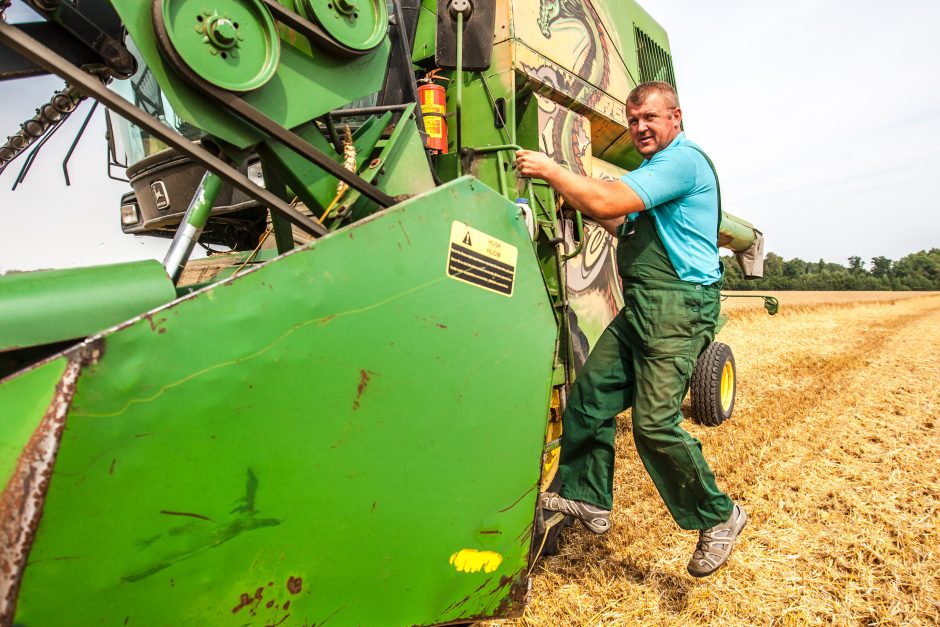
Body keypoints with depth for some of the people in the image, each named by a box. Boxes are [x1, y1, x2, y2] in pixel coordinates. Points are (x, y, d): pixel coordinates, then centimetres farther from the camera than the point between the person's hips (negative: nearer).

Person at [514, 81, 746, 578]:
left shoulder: (683, 159, -11)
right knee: (589, 393, 7)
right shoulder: (657, 166, 22)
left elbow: (609, 203, -23)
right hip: (640, 307, 10)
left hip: (678, 305, -10)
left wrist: (548, 170, -12)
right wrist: (581, 200, 11)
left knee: (655, 422, -11)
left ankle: (718, 517, 13)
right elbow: (625, 225, 25)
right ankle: (587, 499, 20)